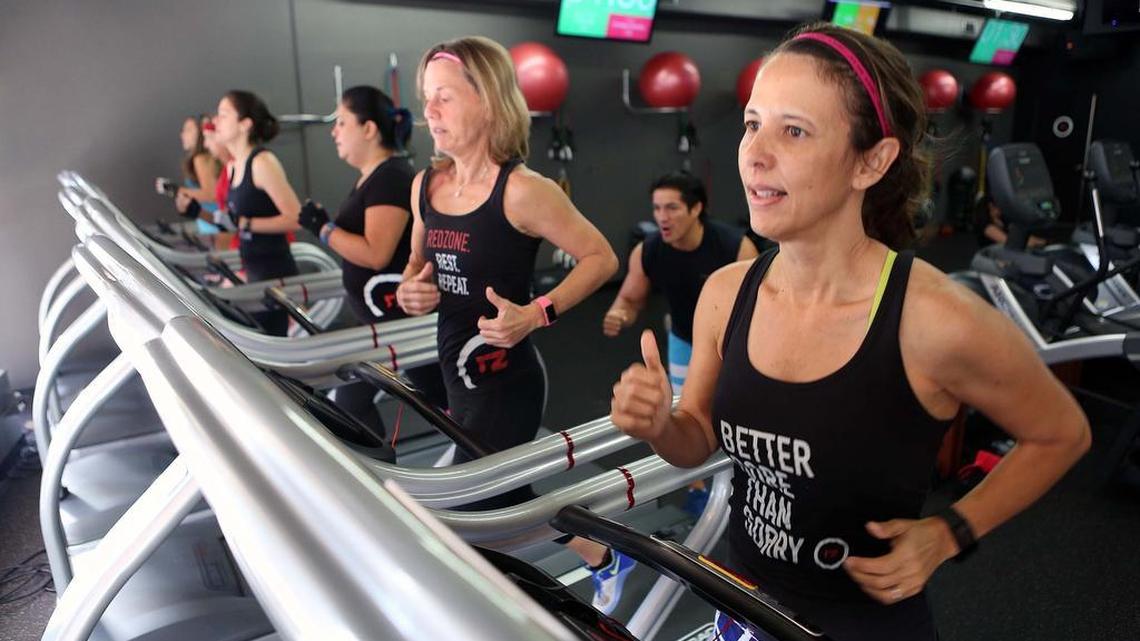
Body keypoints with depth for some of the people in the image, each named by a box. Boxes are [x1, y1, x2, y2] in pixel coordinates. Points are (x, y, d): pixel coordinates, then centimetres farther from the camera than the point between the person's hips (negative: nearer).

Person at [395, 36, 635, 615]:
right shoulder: (425, 186, 3)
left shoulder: (522, 191, -18)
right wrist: (409, 292, -4)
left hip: (505, 381, -8)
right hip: (453, 371, 8)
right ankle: (604, 561, 46)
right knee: (501, 502, 21)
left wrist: (535, 314, -23)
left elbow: (601, 258, -12)